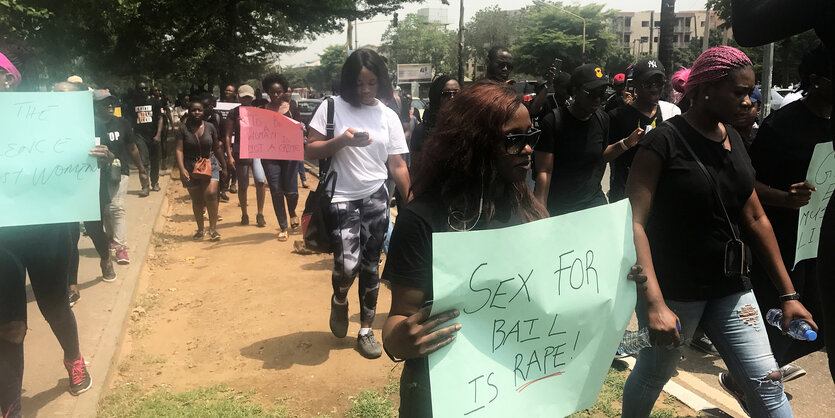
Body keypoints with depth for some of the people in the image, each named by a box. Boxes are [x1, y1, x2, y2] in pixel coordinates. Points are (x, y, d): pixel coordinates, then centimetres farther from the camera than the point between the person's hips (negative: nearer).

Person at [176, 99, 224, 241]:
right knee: (197, 200, 7)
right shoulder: (183, 128, -4)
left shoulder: (210, 127, 2)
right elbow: (179, 150, -10)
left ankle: (213, 228, -8)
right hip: (190, 167, 0)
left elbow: (216, 148, 11)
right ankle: (200, 229, 23)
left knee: (211, 193, -18)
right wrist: (182, 169, -22)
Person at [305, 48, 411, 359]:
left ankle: (365, 330, 24)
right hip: (342, 198, -2)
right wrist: (341, 141, -19)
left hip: (376, 198, 3)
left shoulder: (388, 116, 5)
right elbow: (310, 150, -3)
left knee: (371, 266, 8)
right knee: (347, 265, -13)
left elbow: (398, 165, 5)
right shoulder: (332, 107, -2)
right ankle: (339, 300, 23)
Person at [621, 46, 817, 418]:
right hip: (673, 290, -6)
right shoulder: (665, 141, -15)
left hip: (730, 286, 6)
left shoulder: (733, 138, 7)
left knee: (768, 383, 5)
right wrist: (654, 303, -30)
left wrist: (788, 293, 13)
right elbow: (634, 222, -22)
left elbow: (755, 219, 12)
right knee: (652, 375, 11)